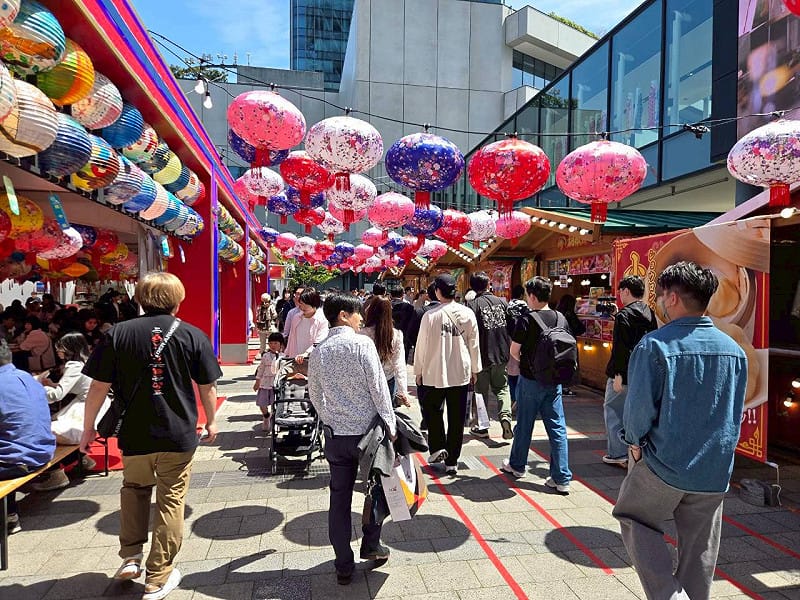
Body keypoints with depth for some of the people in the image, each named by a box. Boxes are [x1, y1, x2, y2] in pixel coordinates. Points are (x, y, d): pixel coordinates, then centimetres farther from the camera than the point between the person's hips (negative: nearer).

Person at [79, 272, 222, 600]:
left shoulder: (118, 334, -5)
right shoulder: (193, 335, -5)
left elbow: (99, 386, -3)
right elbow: (207, 387, -1)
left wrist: (88, 428, 10)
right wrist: (211, 421, 15)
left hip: (135, 434, 1)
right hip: (179, 435, -1)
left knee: (134, 488, 28)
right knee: (171, 502, 11)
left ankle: (130, 557, 26)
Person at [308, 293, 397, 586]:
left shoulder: (318, 353, 3)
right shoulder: (362, 344, -12)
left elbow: (315, 395, 11)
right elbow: (378, 387, -14)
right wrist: (390, 425, -6)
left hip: (335, 434, 4)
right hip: (367, 430, -4)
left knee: (339, 498, 11)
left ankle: (344, 566, 20)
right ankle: (371, 545, 31)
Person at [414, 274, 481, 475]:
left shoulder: (430, 315, -13)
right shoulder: (468, 314, -4)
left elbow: (422, 345, -7)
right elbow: (474, 345, 3)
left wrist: (419, 371, 6)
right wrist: (475, 369, 16)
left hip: (434, 373, -2)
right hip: (461, 373, 2)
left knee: (433, 411, 20)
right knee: (456, 418, 10)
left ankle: (438, 447, 8)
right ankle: (452, 461, 16)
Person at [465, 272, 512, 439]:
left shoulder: (472, 304, -13)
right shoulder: (502, 302, 1)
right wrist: (508, 349, 16)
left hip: (482, 355, -3)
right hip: (501, 354, 3)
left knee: (481, 391, 10)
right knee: (502, 387, 17)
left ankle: (482, 427, 19)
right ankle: (505, 415, -6)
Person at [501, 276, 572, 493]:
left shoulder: (526, 320, -14)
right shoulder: (561, 319, 1)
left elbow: (514, 351, -9)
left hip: (530, 380, -4)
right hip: (554, 380, 4)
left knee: (524, 425, 12)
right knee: (557, 428, 6)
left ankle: (517, 465, 30)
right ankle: (562, 478, 8)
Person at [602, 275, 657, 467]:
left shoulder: (624, 315, -14)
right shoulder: (650, 314, 10)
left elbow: (620, 348, -20)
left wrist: (618, 374, -19)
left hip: (625, 373, -7)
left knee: (612, 410, 4)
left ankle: (618, 453, 4)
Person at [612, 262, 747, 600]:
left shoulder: (655, 345, -17)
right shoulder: (735, 349, 2)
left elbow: (639, 406, -16)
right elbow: (736, 413, 10)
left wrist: (635, 441, 1)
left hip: (664, 464, -5)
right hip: (716, 472, 5)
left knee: (635, 519, 16)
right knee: (700, 550, 17)